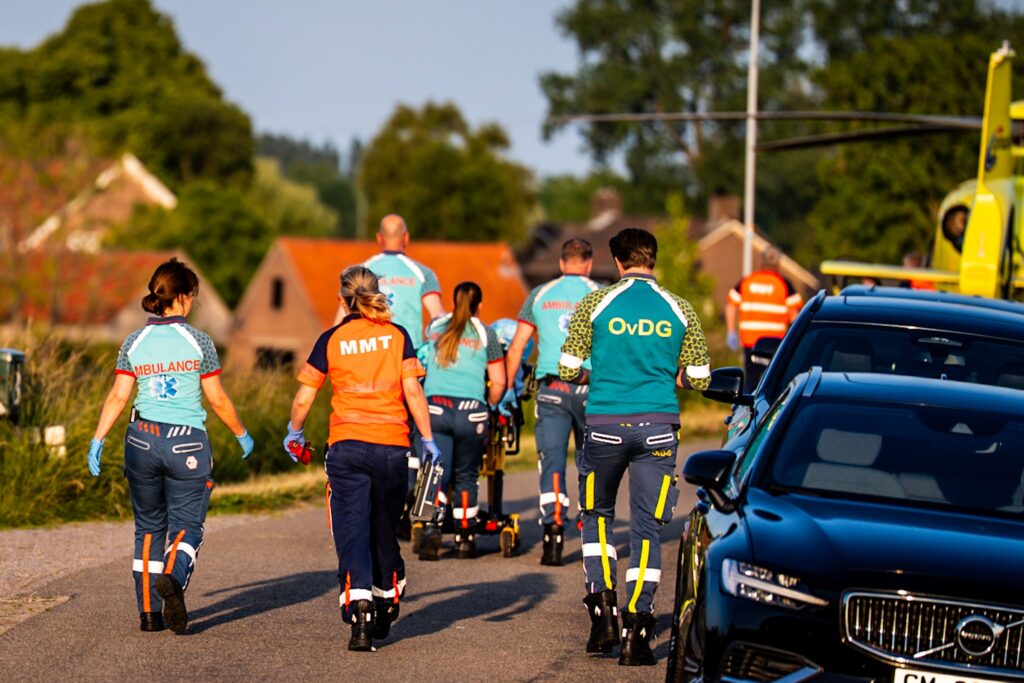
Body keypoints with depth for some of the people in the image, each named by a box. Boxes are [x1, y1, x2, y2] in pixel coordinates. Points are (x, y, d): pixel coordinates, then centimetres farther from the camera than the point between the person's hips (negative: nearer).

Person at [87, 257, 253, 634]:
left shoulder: (134, 343, 4)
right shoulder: (198, 341, -4)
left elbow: (118, 397, -1)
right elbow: (218, 400, 0)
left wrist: (98, 439, 5)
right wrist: (242, 435, 13)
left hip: (142, 439, 3)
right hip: (187, 441, -3)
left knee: (148, 526, 15)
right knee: (186, 523, 3)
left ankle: (149, 610, 11)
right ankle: (172, 577, -28)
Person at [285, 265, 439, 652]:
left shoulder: (331, 340, 2)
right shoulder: (397, 336, 4)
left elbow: (304, 398, 5)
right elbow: (412, 391, -4)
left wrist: (294, 433, 22)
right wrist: (428, 438, 3)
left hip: (346, 446, -1)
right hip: (392, 446, 2)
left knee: (352, 533, -4)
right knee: (384, 530, 17)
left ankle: (360, 618, -20)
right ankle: (385, 608, 31)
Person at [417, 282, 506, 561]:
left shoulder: (435, 327, 14)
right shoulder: (485, 334, 7)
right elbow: (498, 383, 6)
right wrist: (489, 405, 24)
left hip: (434, 407, 1)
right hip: (470, 410, -1)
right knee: (466, 477, 11)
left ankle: (431, 527, -21)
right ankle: (465, 539, 14)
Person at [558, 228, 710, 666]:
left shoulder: (595, 305, -1)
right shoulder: (679, 310, 5)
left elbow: (568, 370, 0)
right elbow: (699, 379, 8)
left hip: (605, 422, -1)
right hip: (658, 427, 1)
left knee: (597, 515, 18)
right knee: (647, 528, 4)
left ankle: (603, 612, 4)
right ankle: (636, 635, -2)